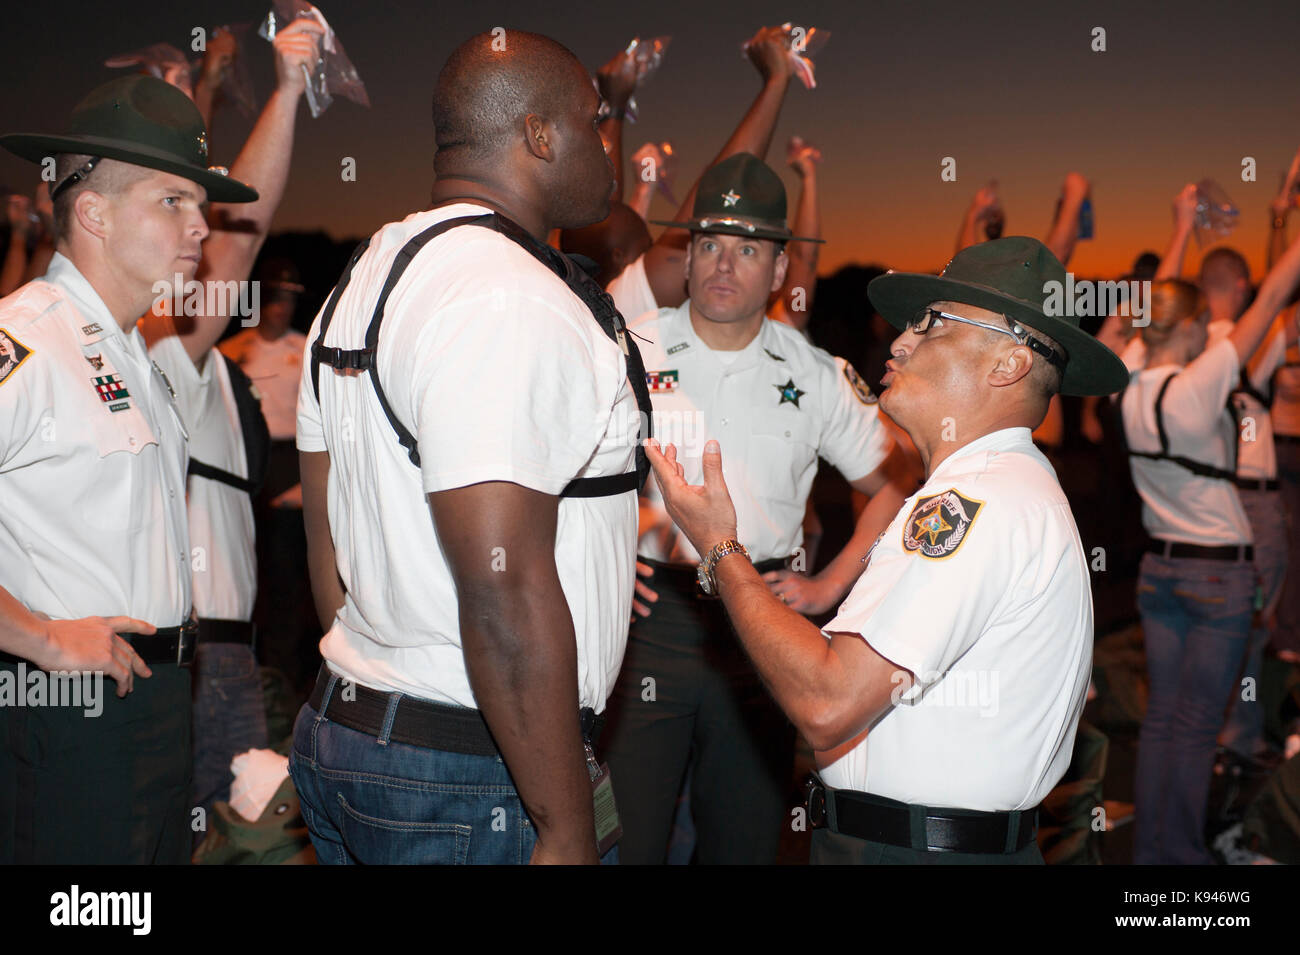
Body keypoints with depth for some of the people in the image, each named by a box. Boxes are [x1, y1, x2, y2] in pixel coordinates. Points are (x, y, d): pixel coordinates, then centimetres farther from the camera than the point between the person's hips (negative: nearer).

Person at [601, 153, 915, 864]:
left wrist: (827, 587, 4)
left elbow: (896, 485, 12)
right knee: (622, 838, 0)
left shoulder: (816, 376, 5)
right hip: (642, 618, -2)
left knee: (746, 838, 12)